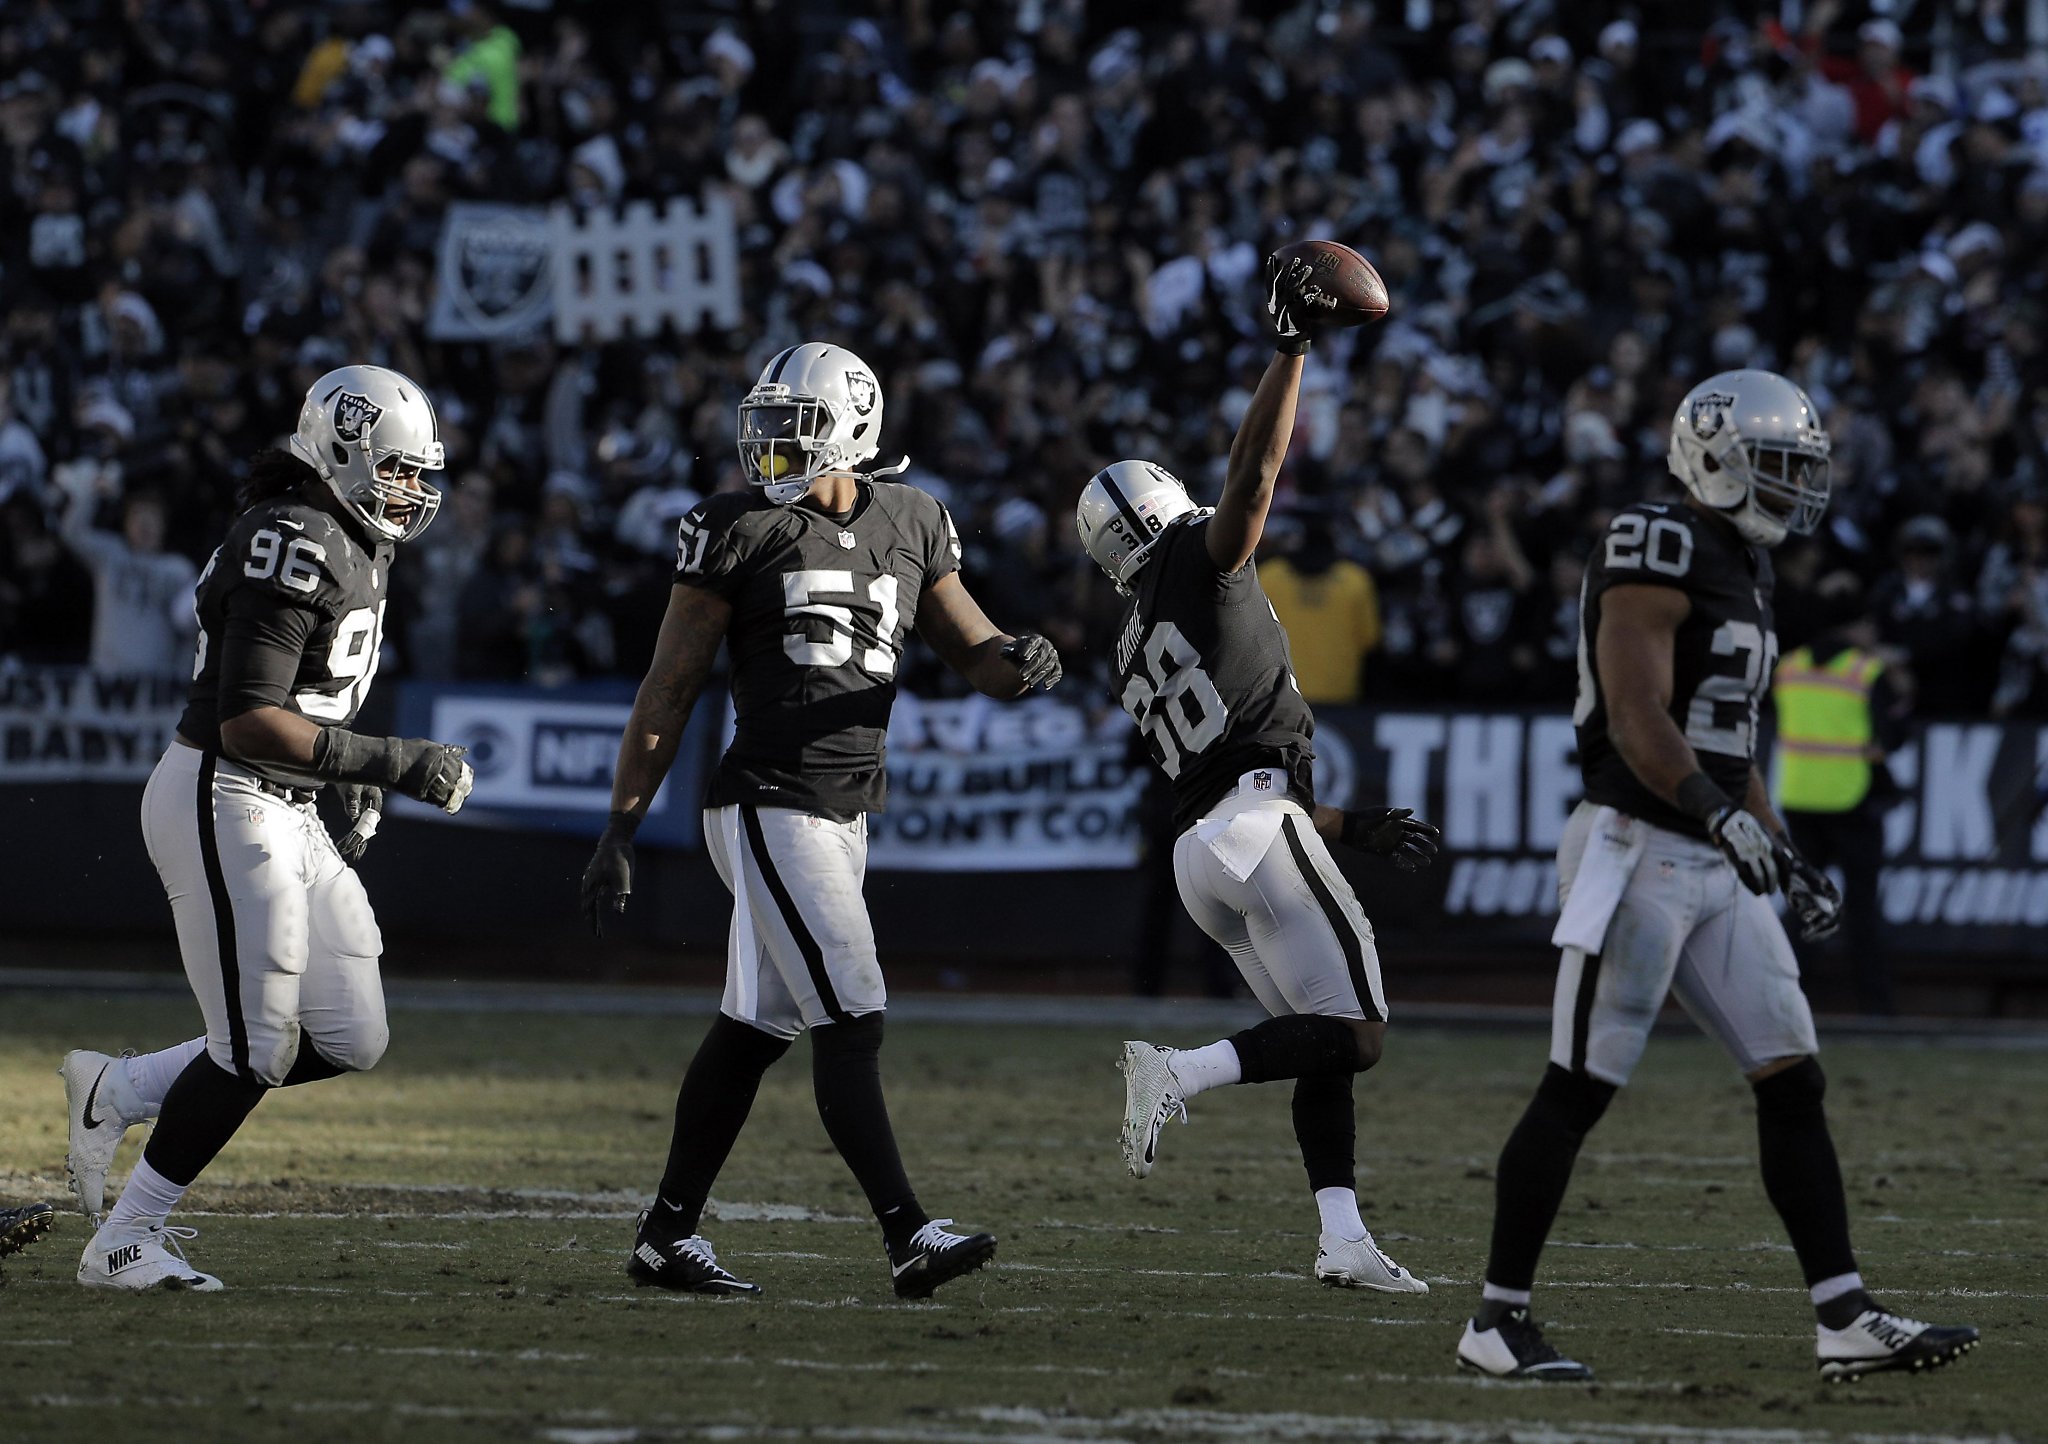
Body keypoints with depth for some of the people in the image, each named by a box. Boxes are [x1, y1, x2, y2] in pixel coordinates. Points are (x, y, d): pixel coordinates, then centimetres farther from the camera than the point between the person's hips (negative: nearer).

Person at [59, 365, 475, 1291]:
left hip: (286, 815, 10)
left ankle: (120, 1093, 18)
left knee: (349, 1040, 8)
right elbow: (247, 724, -25)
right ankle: (124, 1244, 7)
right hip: (223, 806, -10)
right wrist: (388, 765, -24)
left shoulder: (354, 546, 12)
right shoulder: (294, 547, -20)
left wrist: (361, 787, 11)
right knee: (255, 1049, -5)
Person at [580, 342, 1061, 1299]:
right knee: (851, 1023, -13)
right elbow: (668, 694, -2)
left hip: (844, 814, 6)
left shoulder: (912, 526, 10)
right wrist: (618, 833, -5)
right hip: (769, 807, -6)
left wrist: (1018, 663, -11)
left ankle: (666, 1236, 20)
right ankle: (908, 1236, -17)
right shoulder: (737, 531, -5)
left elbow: (971, 655, 15)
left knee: (755, 1029, 12)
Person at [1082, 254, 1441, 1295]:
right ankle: (1182, 1073, -24)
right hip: (1257, 823, -9)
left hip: (1199, 855, 9)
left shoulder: (1137, 659, 24)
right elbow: (1251, 474, -14)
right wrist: (1290, 349, -11)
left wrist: (1356, 826, 27)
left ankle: (1342, 1239, -4)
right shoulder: (1197, 569, 4)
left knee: (1320, 1044, 8)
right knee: (1353, 1034, -9)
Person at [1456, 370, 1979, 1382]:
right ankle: (1497, 1321, 3)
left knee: (1791, 1080, 2)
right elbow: (1637, 721, -21)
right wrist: (1723, 816, -31)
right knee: (1578, 1091, -5)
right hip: (1638, 851, -9)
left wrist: (1783, 858, 19)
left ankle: (1844, 1320, 1)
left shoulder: (1743, 570, 18)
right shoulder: (1656, 553, -12)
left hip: (1713, 866, 9)